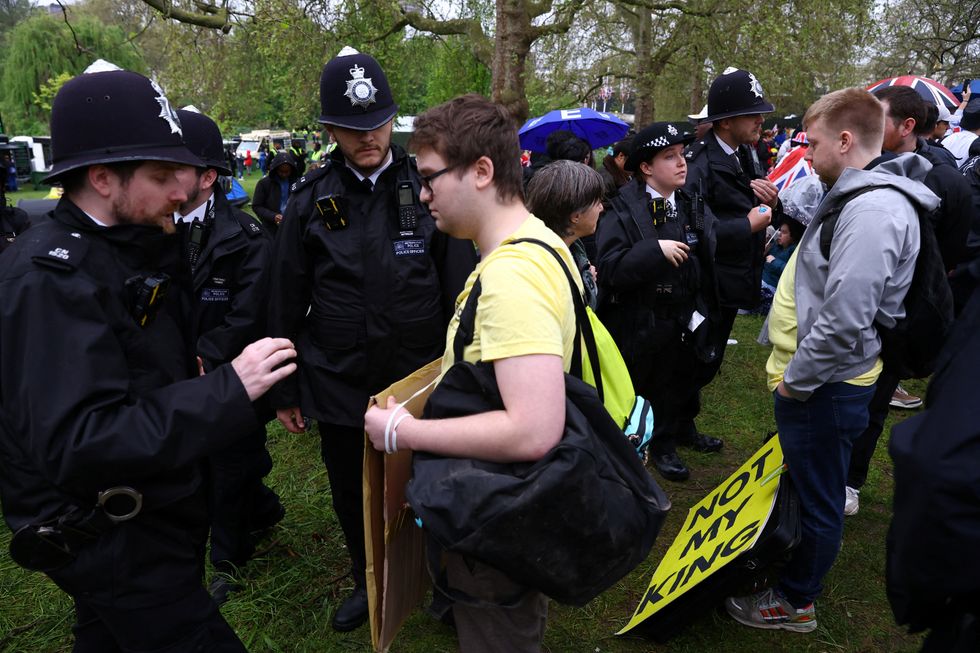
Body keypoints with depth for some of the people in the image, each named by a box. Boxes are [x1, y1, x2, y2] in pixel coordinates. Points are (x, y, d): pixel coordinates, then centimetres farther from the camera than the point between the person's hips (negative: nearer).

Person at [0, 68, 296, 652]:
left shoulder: (126, 252, 7)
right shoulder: (52, 275, -23)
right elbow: (75, 444, -33)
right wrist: (229, 390, -35)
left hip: (146, 518, 9)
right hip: (112, 542, -9)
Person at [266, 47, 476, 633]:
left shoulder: (428, 188, -5)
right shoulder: (312, 200, -1)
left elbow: (460, 292, -2)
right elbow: (287, 304, 4)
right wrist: (285, 391, 7)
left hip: (420, 380, -2)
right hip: (338, 386, 2)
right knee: (353, 496, 18)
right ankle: (369, 581, 45)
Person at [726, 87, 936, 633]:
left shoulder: (873, 211, -24)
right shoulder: (856, 197, 10)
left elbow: (844, 323, -30)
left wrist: (794, 380, -18)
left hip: (825, 386, -10)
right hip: (814, 378, 10)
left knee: (817, 499, 8)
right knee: (802, 481, 25)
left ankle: (795, 602, 26)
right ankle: (784, 561, 45)